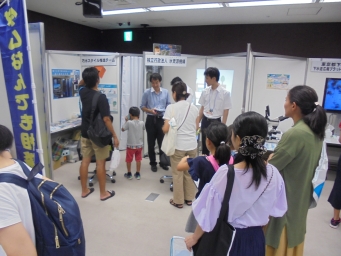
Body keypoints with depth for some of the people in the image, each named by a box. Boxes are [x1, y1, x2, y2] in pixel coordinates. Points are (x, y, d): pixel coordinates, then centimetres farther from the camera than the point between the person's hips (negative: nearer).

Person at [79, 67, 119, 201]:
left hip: (85, 133, 7)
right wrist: (114, 136, -17)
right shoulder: (101, 97, -20)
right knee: (100, 163, 3)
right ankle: (103, 193, 15)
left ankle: (84, 190, 25)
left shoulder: (83, 93, 0)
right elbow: (106, 119, -23)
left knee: (85, 161, 12)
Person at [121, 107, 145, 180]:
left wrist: (126, 121, 5)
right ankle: (138, 174, 21)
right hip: (139, 145, 3)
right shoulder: (142, 123, -6)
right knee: (138, 159, 13)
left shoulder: (129, 122, -16)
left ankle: (129, 174, 23)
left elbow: (123, 129, -5)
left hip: (131, 145, -3)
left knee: (129, 160, 13)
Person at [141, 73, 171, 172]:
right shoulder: (147, 92, -2)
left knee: (162, 141, 8)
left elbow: (169, 105, 7)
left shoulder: (166, 92, 2)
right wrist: (150, 110, -16)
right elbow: (142, 106, 2)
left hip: (162, 119, 1)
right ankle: (153, 163, 22)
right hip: (151, 119, -1)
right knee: (151, 142, 7)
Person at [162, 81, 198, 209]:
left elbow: (166, 129, -15)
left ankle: (178, 201, 19)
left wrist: (162, 127, 6)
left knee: (177, 174, 9)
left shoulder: (171, 107, -11)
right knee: (190, 172, 17)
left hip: (178, 145, -4)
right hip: (192, 144, 5)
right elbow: (195, 126, 13)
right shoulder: (194, 108, 4)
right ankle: (189, 198, 29)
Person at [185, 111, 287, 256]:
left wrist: (195, 237, 1)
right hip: (256, 239, 4)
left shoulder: (226, 173, -27)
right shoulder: (273, 174, -15)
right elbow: (276, 210, 1)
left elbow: (208, 213, -16)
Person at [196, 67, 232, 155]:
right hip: (205, 121, 4)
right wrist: (197, 123, 7)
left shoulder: (225, 93, -12)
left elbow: (226, 112, -9)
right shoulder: (205, 91, 0)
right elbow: (202, 108, 8)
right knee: (204, 145, 14)